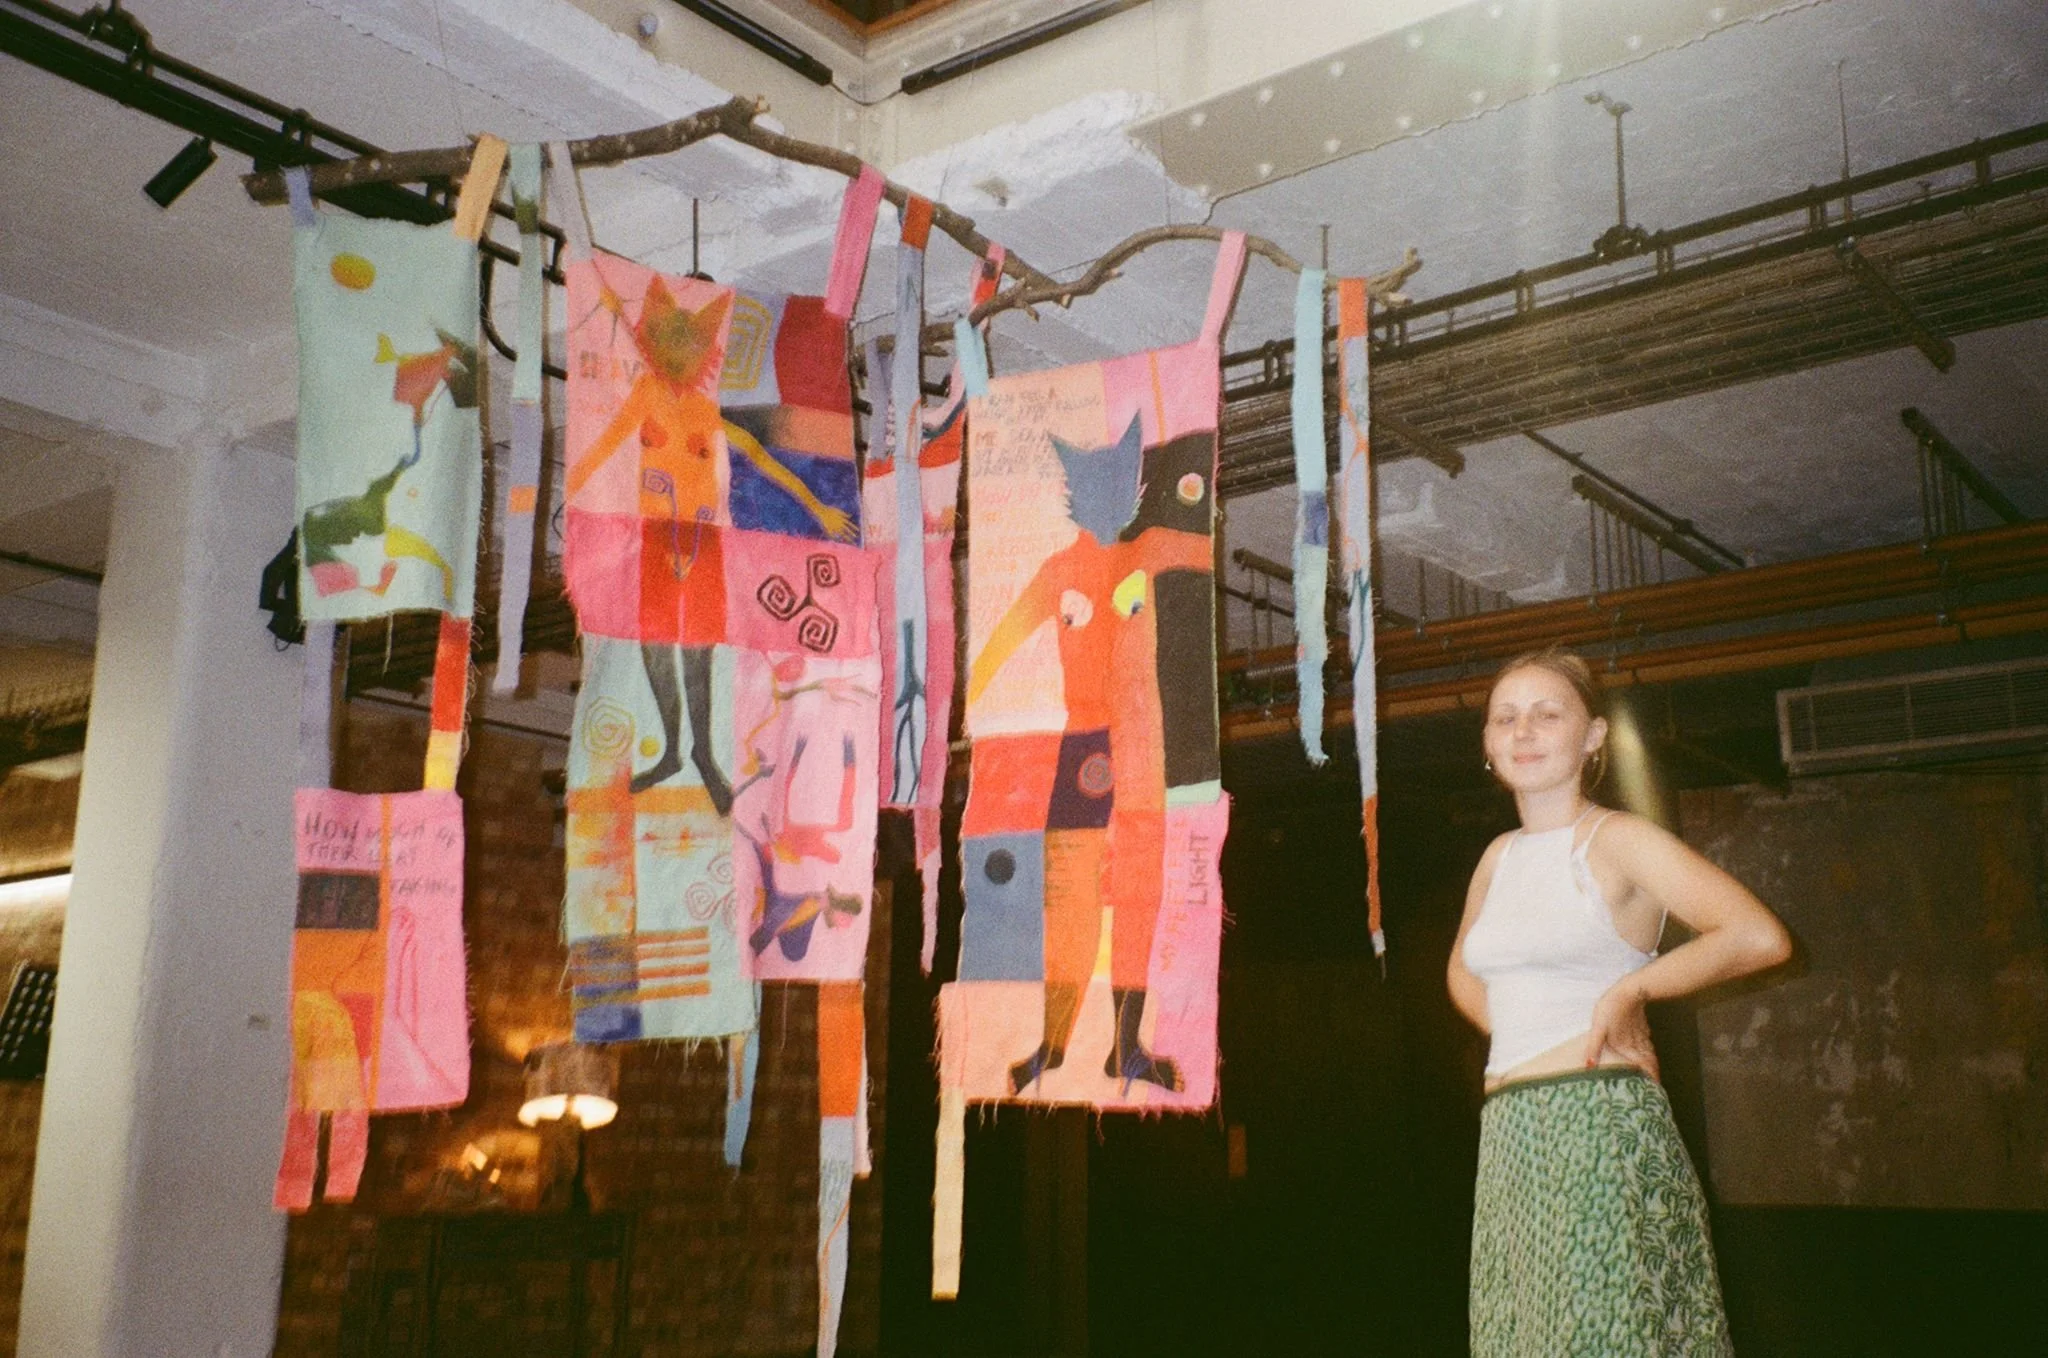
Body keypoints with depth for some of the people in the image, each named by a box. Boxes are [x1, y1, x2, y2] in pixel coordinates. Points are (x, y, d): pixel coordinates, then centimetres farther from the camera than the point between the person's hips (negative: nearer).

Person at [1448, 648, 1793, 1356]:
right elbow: (1464, 972, 32)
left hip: (1599, 1121, -7)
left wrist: (1629, 988, -12)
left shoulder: (1620, 841, -5)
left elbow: (1761, 937, -18)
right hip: (1509, 1132, 7)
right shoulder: (1499, 857, 14)